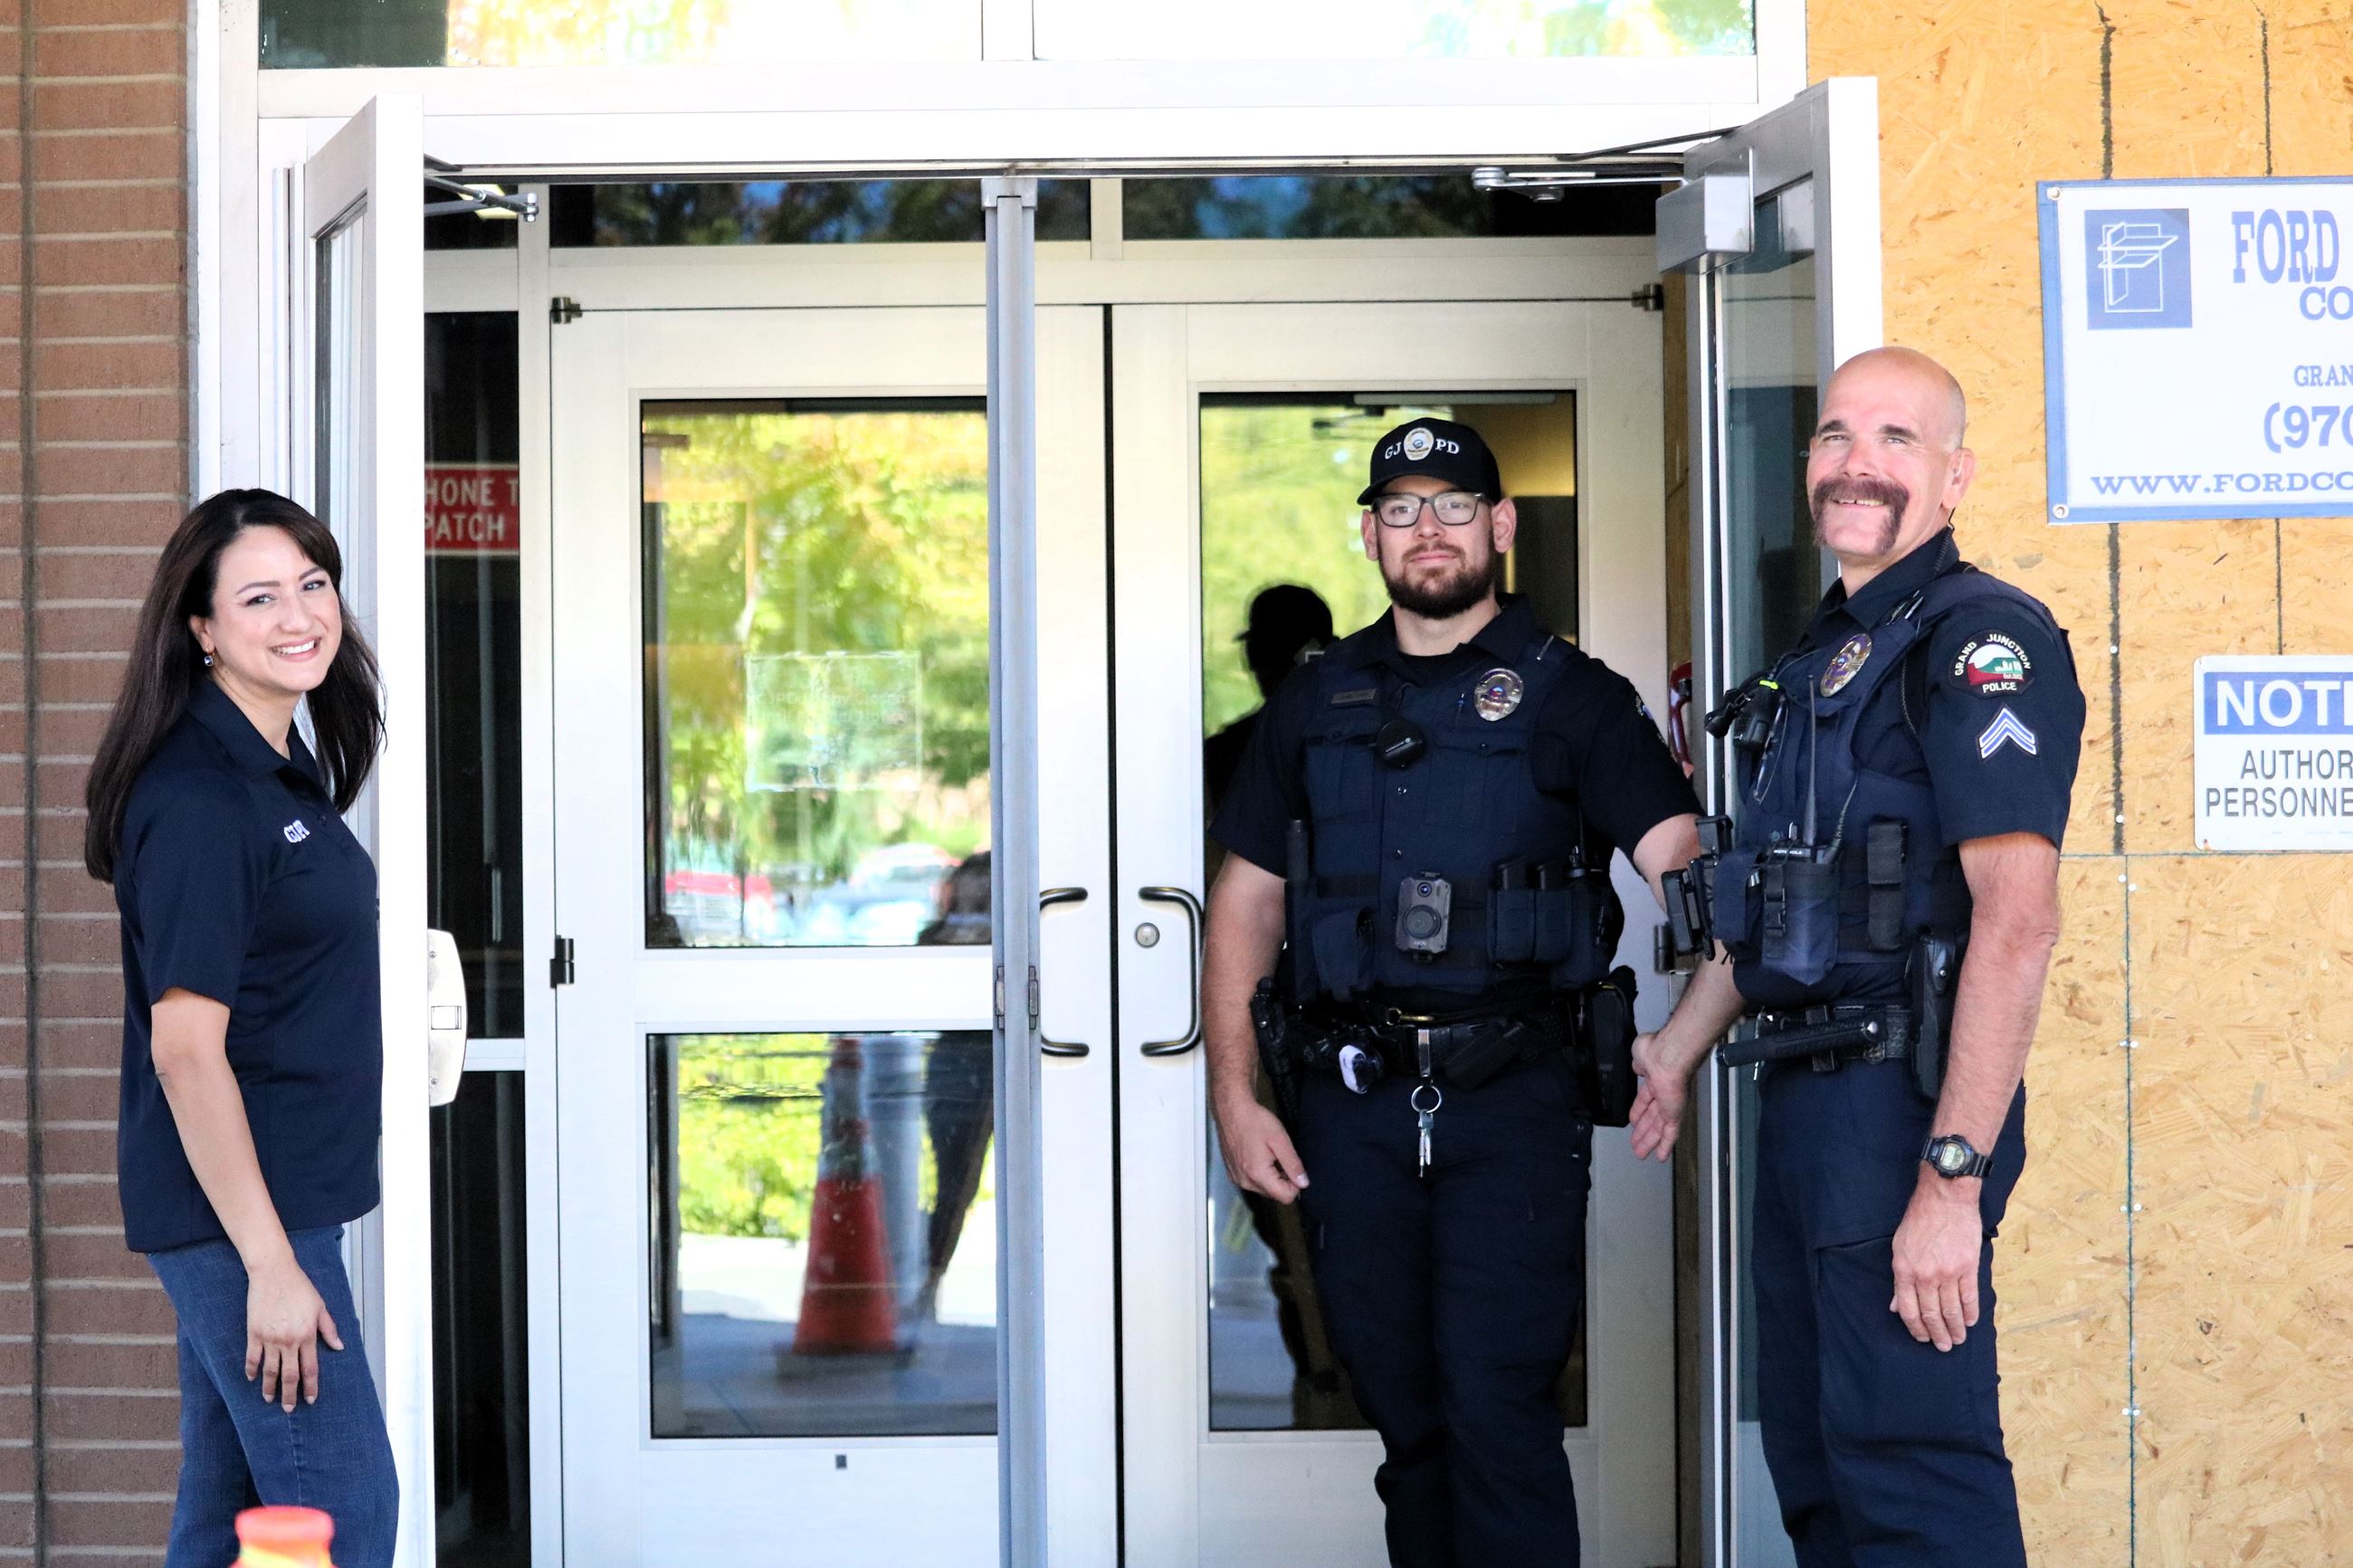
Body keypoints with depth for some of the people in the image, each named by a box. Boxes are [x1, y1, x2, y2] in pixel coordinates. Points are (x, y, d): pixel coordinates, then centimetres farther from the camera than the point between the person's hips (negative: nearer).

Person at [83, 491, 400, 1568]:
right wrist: (269, 1263, -22)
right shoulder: (200, 801, -18)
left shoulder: (278, 771, 12)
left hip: (276, 1195, 10)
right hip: (240, 1209, -10)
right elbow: (184, 1046, -22)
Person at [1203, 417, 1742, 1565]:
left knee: (1496, 1404, -9)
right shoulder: (1315, 704, 13)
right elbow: (1245, 902, 15)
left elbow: (1684, 860, -12)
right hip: (1350, 1101, 4)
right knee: (1402, 1411, 10)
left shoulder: (1570, 697, 1)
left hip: (1513, 1095, -3)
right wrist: (1233, 1096, 5)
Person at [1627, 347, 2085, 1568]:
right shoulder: (1827, 653, 17)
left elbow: (2016, 920, -21)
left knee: (1910, 1460, -8)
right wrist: (1684, 1046, 28)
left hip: (1900, 1100, -10)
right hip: (1803, 1098, 10)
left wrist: (1953, 1175, -26)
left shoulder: (1977, 641, -12)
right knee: (1811, 1456, 16)